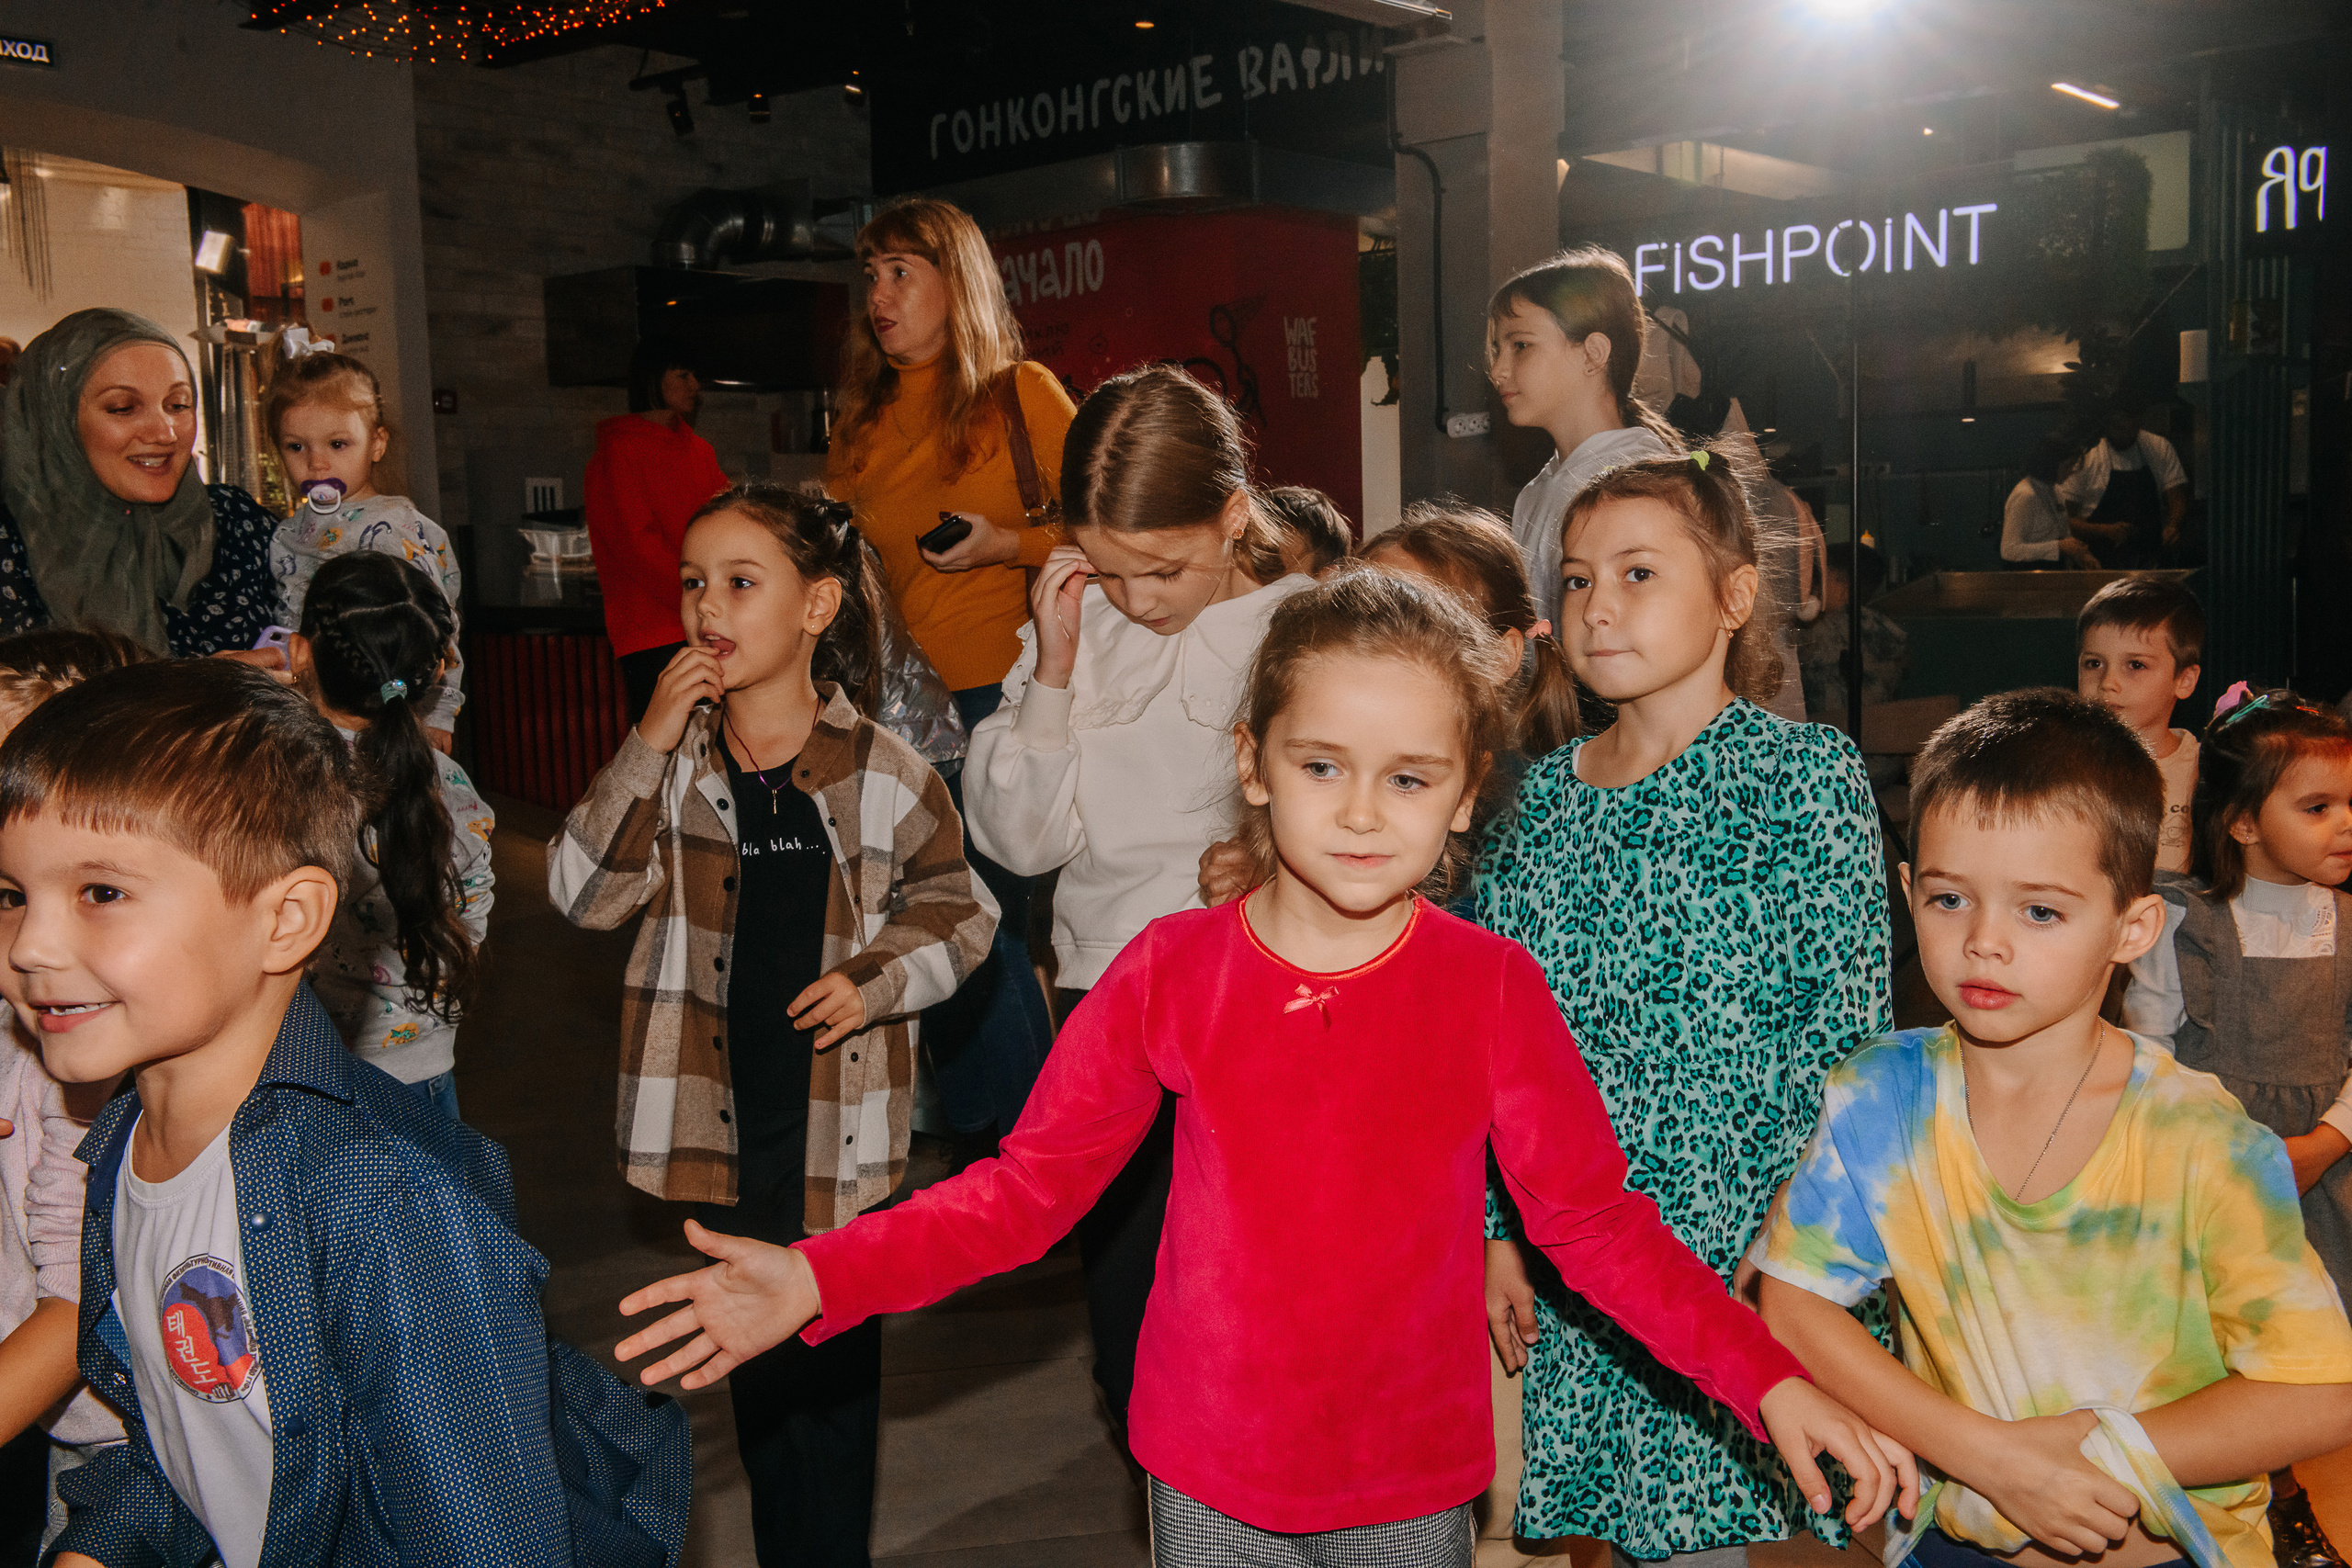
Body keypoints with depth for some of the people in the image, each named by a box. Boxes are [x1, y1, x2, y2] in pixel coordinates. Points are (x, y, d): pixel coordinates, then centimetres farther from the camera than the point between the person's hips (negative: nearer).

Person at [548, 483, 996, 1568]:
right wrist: (650, 746, -18)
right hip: (720, 1116, 2)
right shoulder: (677, 762, 0)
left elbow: (958, 907, 6)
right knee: (756, 1359, 15)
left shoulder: (880, 770, -4)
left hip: (837, 1121, -2)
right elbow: (584, 891, -10)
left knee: (836, 1365, 7)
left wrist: (876, 980, -12)